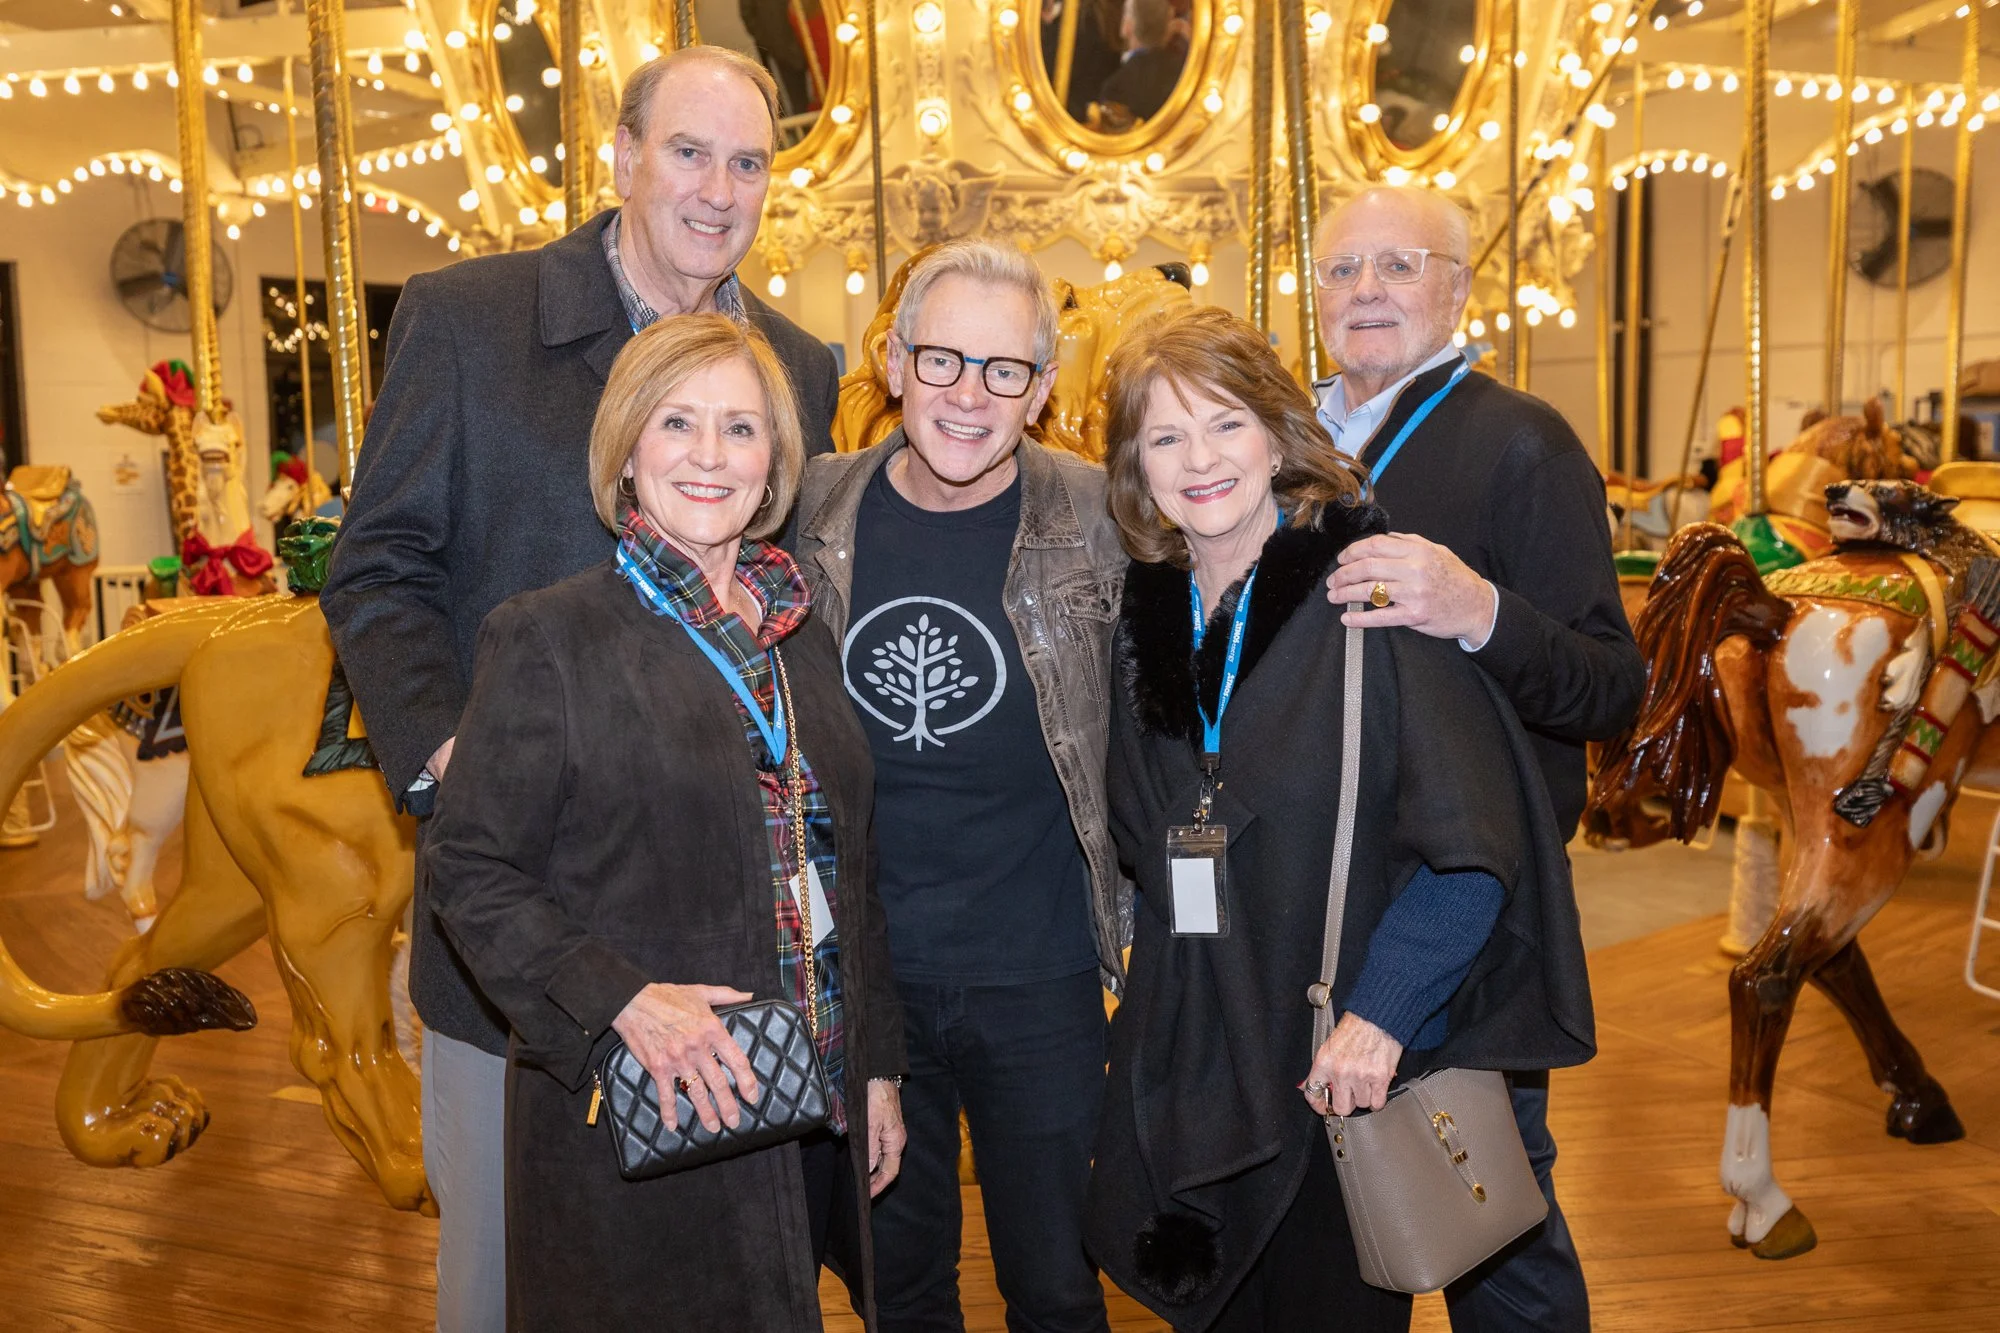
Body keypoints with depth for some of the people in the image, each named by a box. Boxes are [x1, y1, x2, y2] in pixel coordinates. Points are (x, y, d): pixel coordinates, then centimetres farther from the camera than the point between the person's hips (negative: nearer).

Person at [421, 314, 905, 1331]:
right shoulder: (548, 638, -9)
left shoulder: (800, 636, 7)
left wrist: (877, 1063, 10)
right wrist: (621, 998, -22)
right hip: (634, 1128, -5)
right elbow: (470, 870, -9)